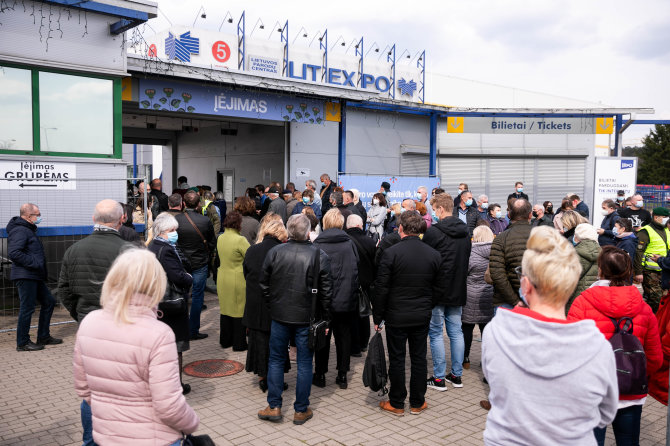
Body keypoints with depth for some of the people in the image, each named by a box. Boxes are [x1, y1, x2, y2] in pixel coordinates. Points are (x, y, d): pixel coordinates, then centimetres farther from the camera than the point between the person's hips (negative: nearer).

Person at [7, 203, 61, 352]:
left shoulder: (28, 230, 20)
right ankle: (22, 343, 6)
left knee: (49, 301, 14)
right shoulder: (20, 230, -13)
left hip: (35, 277, 11)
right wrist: (34, 263, -22)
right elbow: (14, 253, -25)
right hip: (25, 276, -10)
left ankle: (43, 337, 22)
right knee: (27, 308, -4)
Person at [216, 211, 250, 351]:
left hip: (222, 279, 7)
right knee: (239, 311, 5)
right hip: (237, 280, -7)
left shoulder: (220, 238, 3)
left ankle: (225, 341, 28)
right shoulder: (240, 240, -19)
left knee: (225, 308, 17)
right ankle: (239, 344, 13)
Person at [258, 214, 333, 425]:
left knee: (276, 360, 15)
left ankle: (274, 407, 18)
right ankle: (301, 410, 17)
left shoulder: (274, 252, -4)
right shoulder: (319, 255, -9)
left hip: (279, 315, 1)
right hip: (307, 318, -1)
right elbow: (326, 291, -7)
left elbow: (264, 285, 2)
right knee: (304, 363, 9)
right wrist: (325, 318, 3)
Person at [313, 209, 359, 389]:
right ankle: (342, 376, 19)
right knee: (344, 337, 13)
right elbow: (356, 271, 4)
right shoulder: (349, 244, -2)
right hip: (345, 300, 2)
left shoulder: (317, 245, -9)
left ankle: (320, 375, 20)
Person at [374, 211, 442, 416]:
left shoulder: (391, 253, -14)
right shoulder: (434, 255, -1)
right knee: (419, 358, 13)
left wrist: (377, 317, -3)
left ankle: (397, 403, 18)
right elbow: (438, 288, 6)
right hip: (422, 316, 4)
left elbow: (381, 288, -12)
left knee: (397, 359, 7)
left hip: (396, 316, -3)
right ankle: (417, 403, 23)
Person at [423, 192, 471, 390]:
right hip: (458, 291, 7)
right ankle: (456, 375, 20)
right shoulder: (465, 232, 7)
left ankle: (439, 378, 7)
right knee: (456, 332, 12)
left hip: (437, 291, -6)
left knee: (436, 333, 2)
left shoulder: (433, 231, -16)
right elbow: (467, 260, 14)